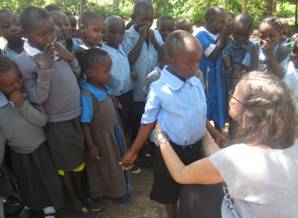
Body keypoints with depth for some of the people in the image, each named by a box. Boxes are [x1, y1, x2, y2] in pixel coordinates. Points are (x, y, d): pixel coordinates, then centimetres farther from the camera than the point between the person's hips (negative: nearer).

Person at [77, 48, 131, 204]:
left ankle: (120, 190, 50)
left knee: (118, 161, 25)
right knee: (104, 167, 15)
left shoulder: (105, 88, -5)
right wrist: (91, 146, -18)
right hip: (101, 138, -7)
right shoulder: (87, 95, -28)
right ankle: (101, 194, 42)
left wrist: (117, 131, 15)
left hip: (115, 133, 8)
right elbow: (85, 124, -23)